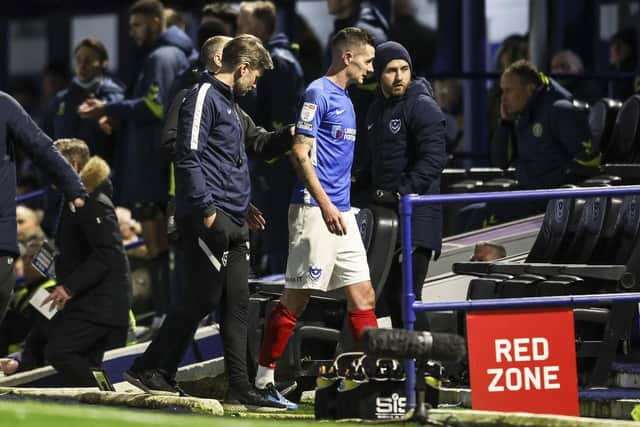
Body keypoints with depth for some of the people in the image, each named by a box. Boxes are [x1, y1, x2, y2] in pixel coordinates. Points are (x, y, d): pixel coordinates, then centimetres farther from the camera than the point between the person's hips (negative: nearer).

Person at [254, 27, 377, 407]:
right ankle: (263, 379, 1)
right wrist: (325, 205, -21)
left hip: (341, 212, 9)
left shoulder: (345, 100, 18)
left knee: (363, 297, 5)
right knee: (296, 298, -5)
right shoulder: (317, 94, -9)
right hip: (315, 210, -9)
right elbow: (301, 153, -15)